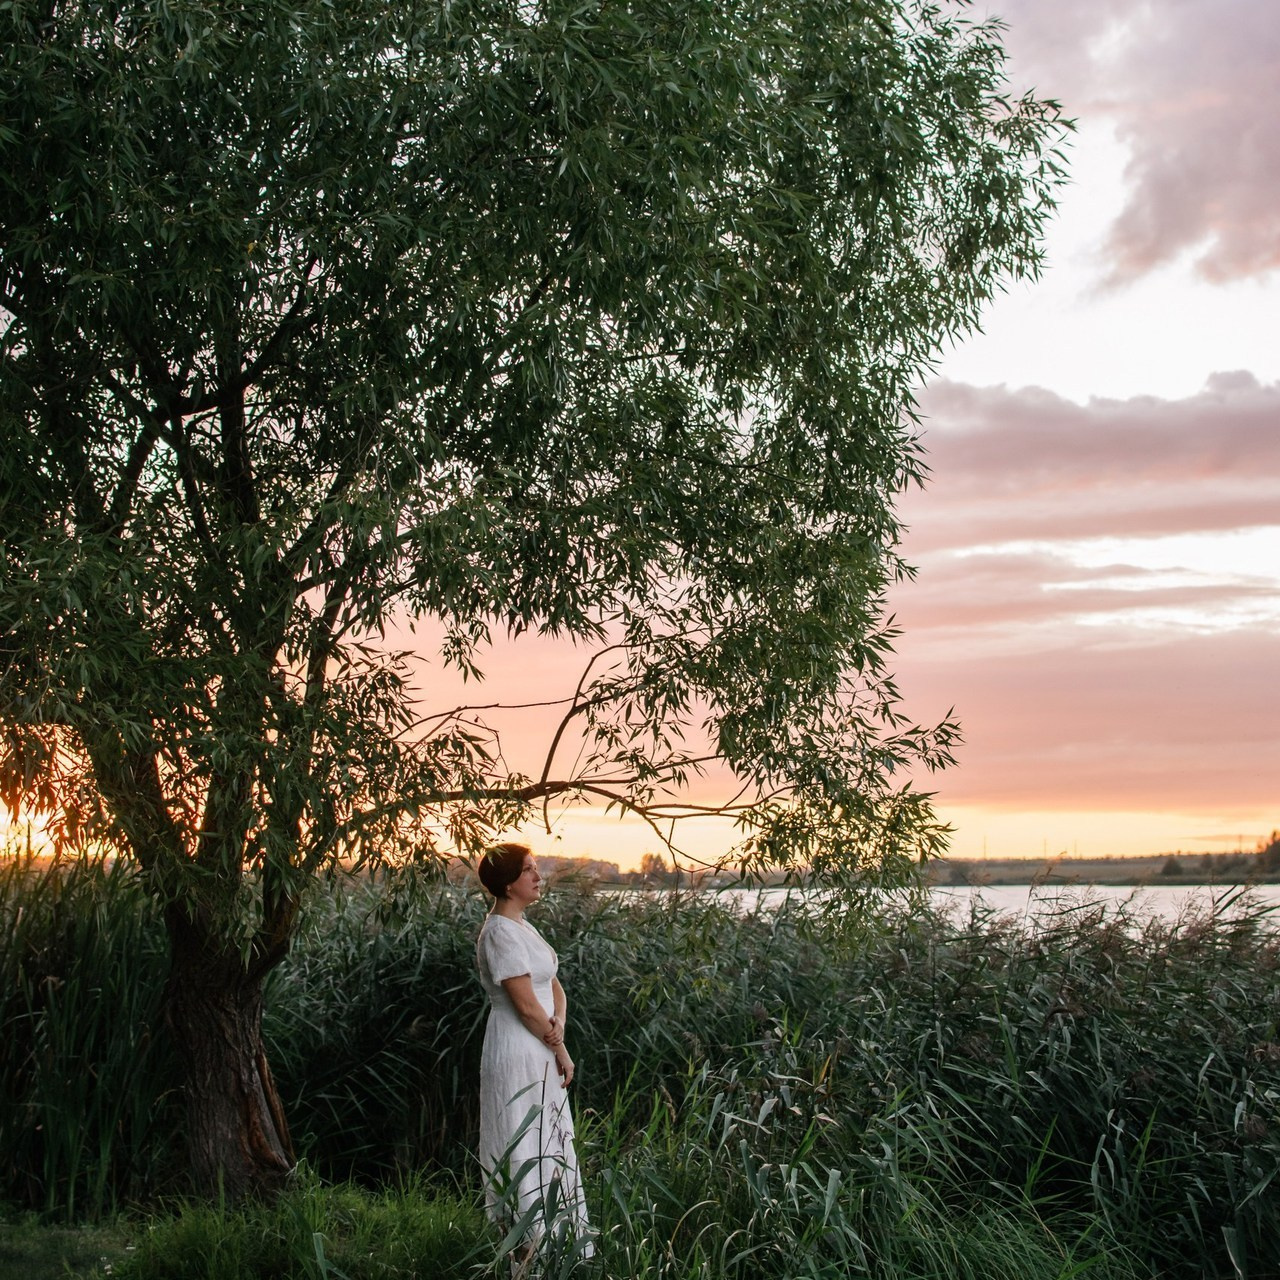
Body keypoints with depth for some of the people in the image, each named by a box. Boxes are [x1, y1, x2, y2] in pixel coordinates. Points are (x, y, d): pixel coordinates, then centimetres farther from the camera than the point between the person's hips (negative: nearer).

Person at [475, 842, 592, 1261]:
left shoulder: (521, 927, 11)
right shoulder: (501, 932, -19)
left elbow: (554, 985, 11)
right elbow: (527, 1005, -20)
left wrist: (557, 1025, -8)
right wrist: (561, 1051, -9)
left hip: (540, 1054, 10)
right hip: (519, 1056, -10)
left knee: (549, 1144, 16)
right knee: (527, 1148, -2)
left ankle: (553, 1237, 26)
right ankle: (531, 1245, 7)